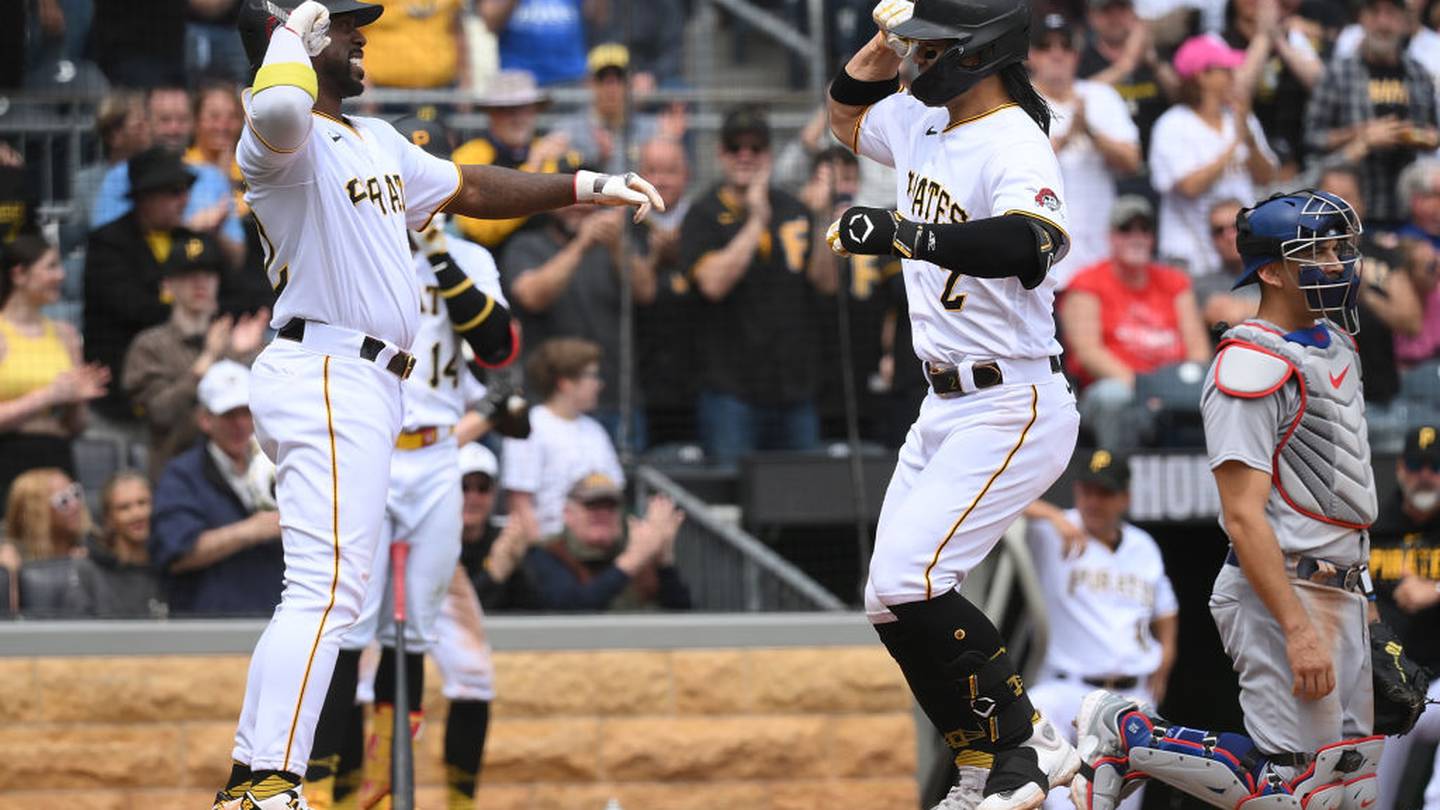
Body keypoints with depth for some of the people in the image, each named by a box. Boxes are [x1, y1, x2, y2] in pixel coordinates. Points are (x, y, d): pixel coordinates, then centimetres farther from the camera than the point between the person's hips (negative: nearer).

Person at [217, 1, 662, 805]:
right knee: (326, 589, -19)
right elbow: (277, 108, -35)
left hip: (368, 385, 10)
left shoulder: (378, 142, 22)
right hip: (325, 374, -10)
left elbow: (467, 188, 32)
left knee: (324, 594, 11)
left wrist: (588, 187, 29)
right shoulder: (282, 141, -10)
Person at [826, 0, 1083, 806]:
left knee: (906, 586, -19)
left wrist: (903, 234, -48)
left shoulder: (1015, 146, -20)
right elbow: (848, 114, 30)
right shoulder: (922, 122, 7)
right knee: (897, 598, 9)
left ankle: (1028, 742, -6)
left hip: (1012, 408, -10)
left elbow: (1035, 244, -40)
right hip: (947, 406, 10)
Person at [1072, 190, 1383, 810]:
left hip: (1340, 592, 10)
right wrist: (1298, 629, -26)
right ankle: (1125, 735, 5)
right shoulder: (1251, 368, -16)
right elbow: (1244, 515, -21)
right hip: (1282, 594, -10)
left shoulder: (1334, 343, 14)